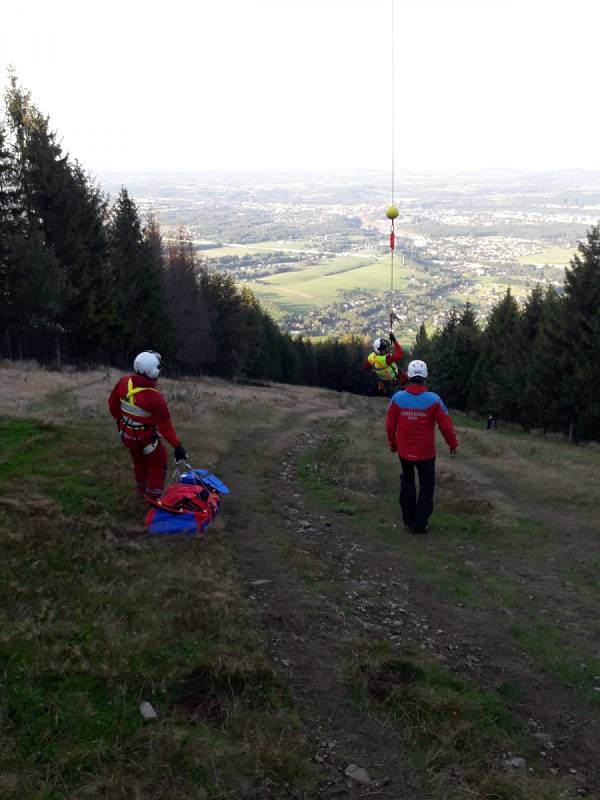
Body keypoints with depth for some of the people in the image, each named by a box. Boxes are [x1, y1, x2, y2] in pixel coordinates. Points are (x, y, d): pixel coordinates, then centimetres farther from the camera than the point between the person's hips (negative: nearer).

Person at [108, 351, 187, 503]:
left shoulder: (123, 383, -15)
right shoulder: (155, 398, -32)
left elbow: (113, 402, 2)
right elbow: (165, 424, -25)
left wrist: (119, 418, 22)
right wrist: (177, 445, -16)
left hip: (127, 434, 6)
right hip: (146, 439, -6)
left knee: (139, 462, 29)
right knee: (158, 466, 16)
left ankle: (142, 491, 48)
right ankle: (153, 499, 22)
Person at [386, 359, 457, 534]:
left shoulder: (397, 398, -9)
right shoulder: (433, 400, -15)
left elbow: (390, 424, 0)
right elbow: (446, 425, -9)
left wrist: (392, 442, 18)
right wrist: (453, 444, 8)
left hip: (404, 451, 3)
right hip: (426, 453, -2)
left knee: (407, 482, 23)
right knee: (427, 486, 12)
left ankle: (408, 519, 29)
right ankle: (419, 524, 12)